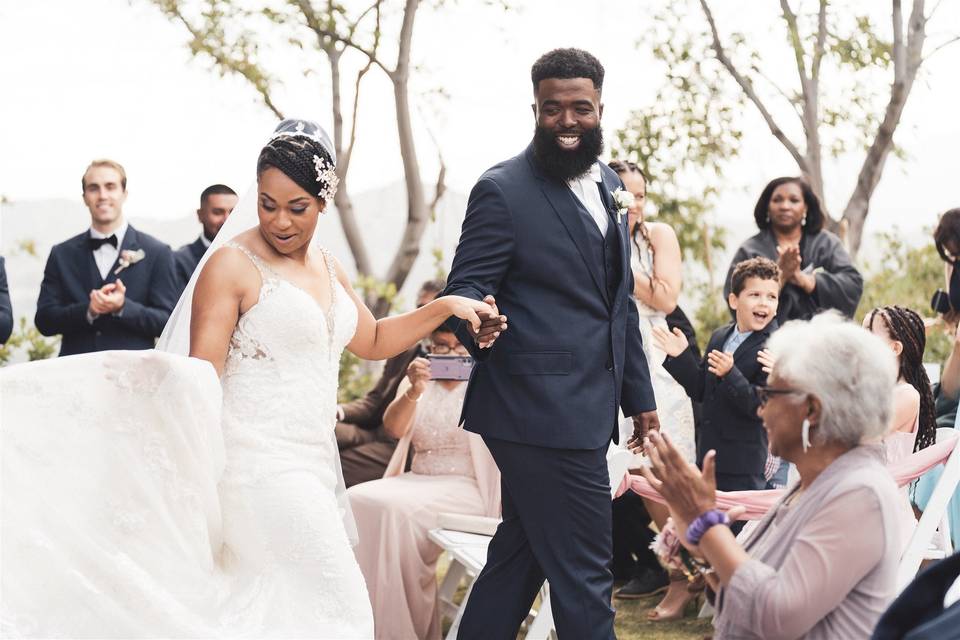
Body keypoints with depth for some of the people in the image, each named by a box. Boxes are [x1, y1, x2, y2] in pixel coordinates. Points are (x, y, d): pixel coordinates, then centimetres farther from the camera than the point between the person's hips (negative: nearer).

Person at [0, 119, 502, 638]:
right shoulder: (233, 264, -7)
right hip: (261, 460, -7)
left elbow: (372, 341, 26)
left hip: (311, 462, 7)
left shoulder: (327, 268, 15)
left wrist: (446, 307, 14)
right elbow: (202, 373, -14)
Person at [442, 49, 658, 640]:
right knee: (583, 574, -4)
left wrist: (640, 396, 19)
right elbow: (467, 288, -12)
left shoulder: (609, 185, 13)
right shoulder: (503, 191, -11)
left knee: (520, 557, 16)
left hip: (586, 412, 8)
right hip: (543, 412, -8)